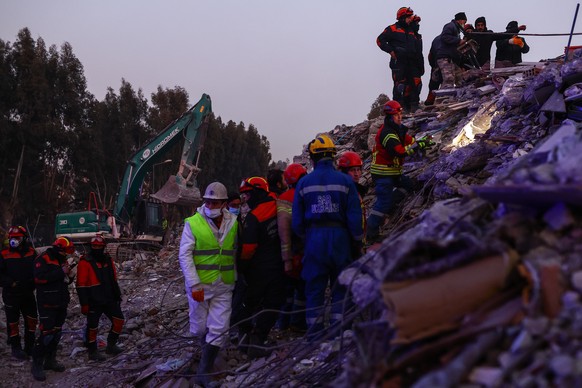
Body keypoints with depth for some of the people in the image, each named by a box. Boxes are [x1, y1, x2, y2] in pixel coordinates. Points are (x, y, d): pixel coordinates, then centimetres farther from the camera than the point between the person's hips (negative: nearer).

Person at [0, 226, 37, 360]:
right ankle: (16, 348, 18)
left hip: (28, 293, 4)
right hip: (11, 294, -4)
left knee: (31, 320, 9)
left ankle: (30, 347, 23)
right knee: (13, 321, 5)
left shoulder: (31, 252, 2)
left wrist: (34, 282, -3)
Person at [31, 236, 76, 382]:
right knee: (47, 334, -11)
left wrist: (70, 275, -3)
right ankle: (36, 365, -3)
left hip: (61, 304, 8)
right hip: (47, 304, -8)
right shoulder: (43, 259, -12)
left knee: (57, 332, 13)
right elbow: (38, 278, -25)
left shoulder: (62, 260, 13)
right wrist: (60, 272, -23)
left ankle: (50, 360, 26)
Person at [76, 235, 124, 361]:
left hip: (109, 299, 6)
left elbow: (114, 280, 20)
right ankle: (93, 352, 17)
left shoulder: (108, 260, 10)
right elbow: (81, 285, -12)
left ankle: (111, 345, 17)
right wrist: (84, 303, -15)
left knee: (119, 320, 2)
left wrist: (117, 296, 20)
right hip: (94, 302, -6)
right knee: (92, 326, 4)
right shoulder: (85, 262, -10)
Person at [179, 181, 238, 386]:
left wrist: (235, 278, 12)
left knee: (219, 329, -3)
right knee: (200, 327, 11)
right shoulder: (193, 223, -9)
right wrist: (194, 284, -17)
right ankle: (209, 353, 42)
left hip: (224, 286, 2)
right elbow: (184, 255, -12)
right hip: (199, 285, -2)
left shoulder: (233, 223, 1)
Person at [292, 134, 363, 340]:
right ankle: (338, 330, 10)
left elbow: (296, 221, 2)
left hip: (314, 240, 1)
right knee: (340, 288, 10)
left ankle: (315, 334, 12)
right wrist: (357, 242, 7)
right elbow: (355, 217, -5)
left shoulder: (303, 183, 0)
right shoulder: (345, 181, -4)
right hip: (340, 239, -1)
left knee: (314, 290, 9)